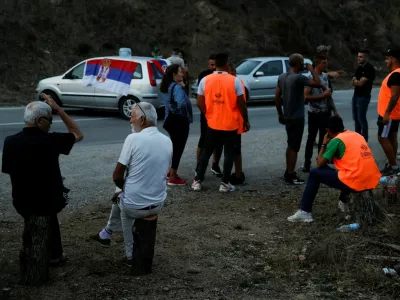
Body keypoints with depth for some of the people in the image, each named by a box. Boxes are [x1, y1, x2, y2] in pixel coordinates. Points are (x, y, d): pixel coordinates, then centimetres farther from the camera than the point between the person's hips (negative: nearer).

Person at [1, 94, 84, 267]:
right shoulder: (50, 140, -21)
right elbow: (78, 134, -4)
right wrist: (57, 108, -6)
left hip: (21, 203, 3)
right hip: (48, 202, -3)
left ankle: (29, 246, 40)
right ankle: (54, 254, 34)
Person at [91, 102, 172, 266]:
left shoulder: (133, 138, -17)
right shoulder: (167, 141, 0)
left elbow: (117, 176, -13)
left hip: (135, 206, -5)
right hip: (158, 204, 5)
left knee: (121, 199, 31)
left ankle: (132, 256, 37)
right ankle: (106, 234, 49)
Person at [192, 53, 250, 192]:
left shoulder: (205, 80, -3)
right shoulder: (235, 81, -10)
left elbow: (200, 103, 1)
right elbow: (241, 104, -8)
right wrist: (246, 120, 4)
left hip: (212, 123, 2)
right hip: (231, 124, -2)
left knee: (206, 152, 14)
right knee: (229, 153, 8)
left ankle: (197, 181, 14)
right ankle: (225, 183, 9)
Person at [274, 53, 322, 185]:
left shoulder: (282, 77, 6)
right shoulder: (299, 78, -19)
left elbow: (277, 97, 9)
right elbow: (318, 83, -21)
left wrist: (280, 113, 17)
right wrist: (311, 69, -9)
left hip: (287, 117, 8)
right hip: (297, 118, -8)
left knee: (290, 145, 18)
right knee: (294, 147, -2)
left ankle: (288, 172, 25)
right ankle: (290, 176, 1)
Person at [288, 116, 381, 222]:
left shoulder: (336, 140, -2)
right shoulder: (357, 135, 18)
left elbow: (320, 164, 1)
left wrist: (324, 144, 14)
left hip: (355, 183, -7)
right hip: (373, 181, 7)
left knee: (315, 173, 8)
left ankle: (305, 212, 6)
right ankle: (343, 202, 40)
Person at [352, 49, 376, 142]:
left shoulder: (370, 69, -14)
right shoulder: (359, 68, 13)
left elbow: (361, 83, -19)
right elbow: (353, 83, 8)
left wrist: (355, 81, 0)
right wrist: (357, 82, -13)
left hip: (364, 97, -9)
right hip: (356, 95, 9)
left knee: (361, 118, -7)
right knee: (356, 118, 13)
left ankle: (364, 139, 1)